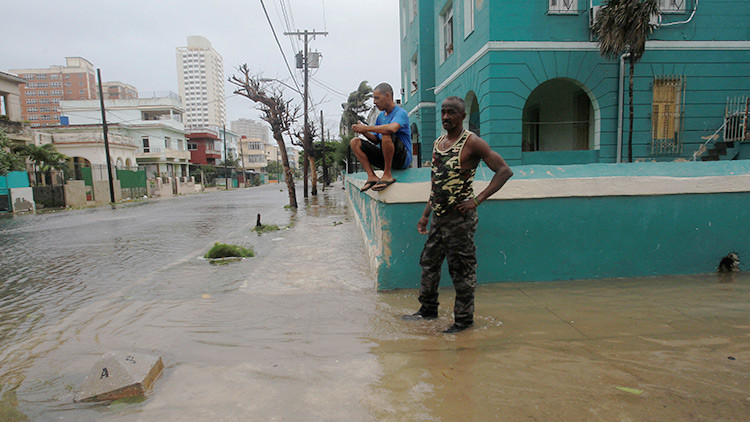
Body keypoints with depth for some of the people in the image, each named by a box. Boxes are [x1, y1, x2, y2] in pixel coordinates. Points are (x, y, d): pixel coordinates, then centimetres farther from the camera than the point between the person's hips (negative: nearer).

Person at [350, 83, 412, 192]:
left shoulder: (401, 113, -10)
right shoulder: (381, 116, 15)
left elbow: (392, 128, -33)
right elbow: (376, 140, 18)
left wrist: (367, 128, -21)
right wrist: (364, 132, -2)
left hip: (403, 158, -8)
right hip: (384, 158, 8)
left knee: (387, 135, -36)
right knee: (354, 142, -2)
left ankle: (387, 175, -23)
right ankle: (371, 176, -14)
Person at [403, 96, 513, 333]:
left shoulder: (472, 143, -10)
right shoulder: (438, 143, 14)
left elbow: (504, 171, -13)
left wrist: (477, 200, -19)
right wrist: (425, 215, 18)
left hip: (459, 217, -8)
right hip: (438, 216, 8)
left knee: (462, 270, 2)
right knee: (429, 263, 15)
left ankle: (464, 319, 18)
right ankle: (428, 310, 32)